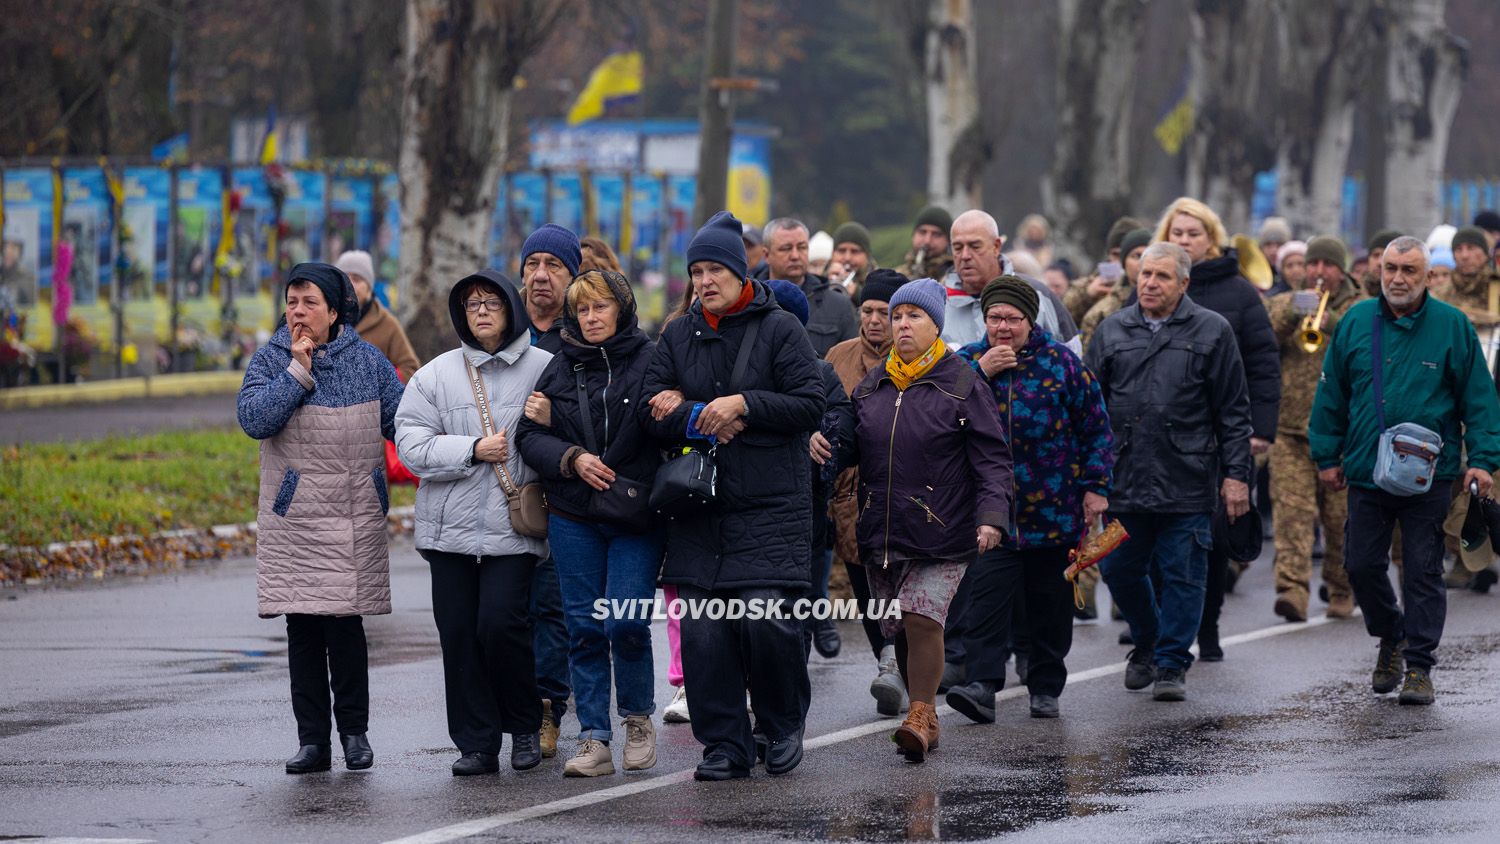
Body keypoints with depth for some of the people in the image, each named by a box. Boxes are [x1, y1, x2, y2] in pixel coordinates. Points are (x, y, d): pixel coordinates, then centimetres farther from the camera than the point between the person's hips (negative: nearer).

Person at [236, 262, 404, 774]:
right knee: (302, 630, 2)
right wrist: (299, 372, -13)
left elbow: (401, 424, 8)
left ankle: (354, 732, 8)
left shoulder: (368, 362, 6)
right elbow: (253, 418, -12)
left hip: (355, 518, 0)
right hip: (293, 517, 0)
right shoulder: (270, 361, 4)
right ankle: (312, 740, 7)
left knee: (345, 625, -3)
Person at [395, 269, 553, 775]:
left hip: (515, 526, -3)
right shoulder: (436, 375, 8)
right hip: (451, 525, 3)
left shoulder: (544, 369, 2)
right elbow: (411, 443, -1)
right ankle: (476, 744, 10)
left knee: (502, 624, -13)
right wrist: (474, 450, -9)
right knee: (459, 635, 2)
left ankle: (525, 727, 9)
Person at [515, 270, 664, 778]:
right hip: (573, 519, 3)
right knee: (584, 628, 2)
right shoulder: (560, 368, 9)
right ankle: (594, 741, 5)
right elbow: (528, 435, 5)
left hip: (635, 518, -3)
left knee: (626, 623, -11)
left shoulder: (650, 363, -2)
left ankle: (638, 718, 13)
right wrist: (572, 459, -11)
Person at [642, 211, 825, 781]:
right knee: (703, 630, -1)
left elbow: (811, 406, -5)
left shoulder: (779, 329, 1)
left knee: (766, 619, -14)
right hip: (698, 507, 4)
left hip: (770, 505, -4)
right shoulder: (678, 337, 13)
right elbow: (652, 412, 6)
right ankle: (725, 745, 7)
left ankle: (784, 724, 10)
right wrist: (705, 419, -10)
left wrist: (742, 404, -13)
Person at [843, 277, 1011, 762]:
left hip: (940, 534, -5)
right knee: (898, 629, 8)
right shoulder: (871, 387, 14)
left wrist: (992, 515, -17)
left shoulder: (962, 386, -1)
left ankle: (921, 717, -13)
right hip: (881, 534, 5)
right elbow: (851, 446, 23)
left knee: (922, 618, -18)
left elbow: (992, 458, -4)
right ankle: (923, 717, 20)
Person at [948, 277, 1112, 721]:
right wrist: (980, 373, -15)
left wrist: (1095, 487, -2)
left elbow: (1096, 428, 3)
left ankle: (1046, 688, 19)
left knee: (1050, 602, 8)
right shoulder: (966, 361, 5)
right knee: (987, 597, -13)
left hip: (1053, 510, 0)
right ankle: (983, 686, -20)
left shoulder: (1061, 363, 0)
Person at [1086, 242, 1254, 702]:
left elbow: (1233, 411, 2)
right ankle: (1147, 644, 31)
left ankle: (1171, 664, 10)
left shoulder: (1211, 332, 2)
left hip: (1186, 482, -3)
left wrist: (1235, 474, -3)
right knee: (1120, 570, 8)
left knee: (1183, 574, 0)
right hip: (1123, 480, 3)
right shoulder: (1112, 332, 10)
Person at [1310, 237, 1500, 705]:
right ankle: (1391, 637, 31)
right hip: (1366, 471, 3)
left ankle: (1419, 667, 6)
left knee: (1423, 571, -1)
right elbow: (1331, 393, 13)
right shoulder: (1355, 323, 6)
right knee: (1361, 565, 6)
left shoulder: (1452, 326, -2)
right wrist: (1327, 455, 10)